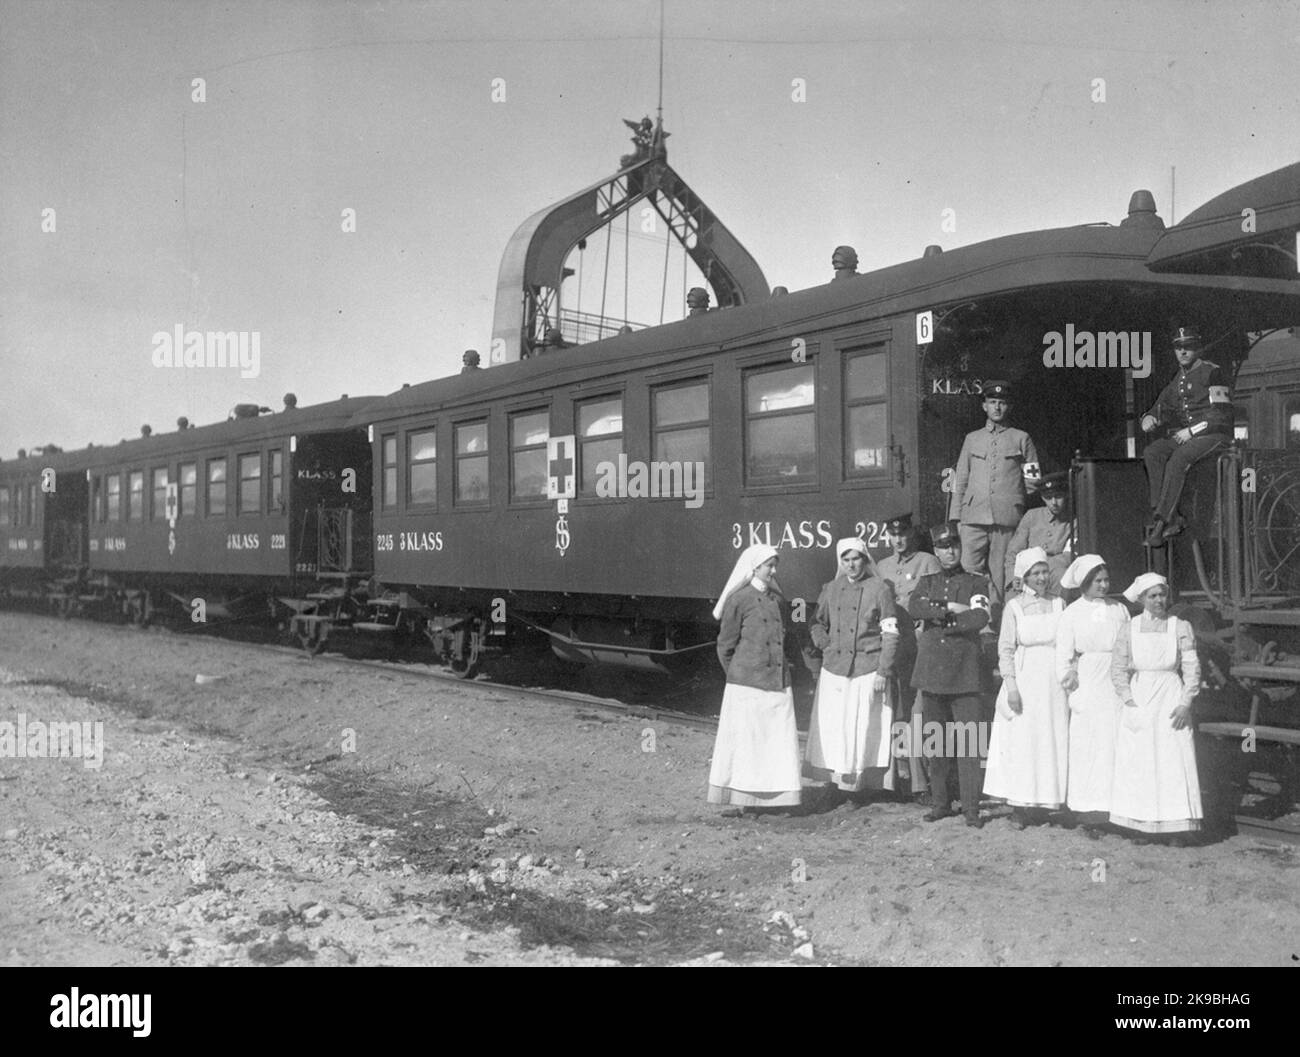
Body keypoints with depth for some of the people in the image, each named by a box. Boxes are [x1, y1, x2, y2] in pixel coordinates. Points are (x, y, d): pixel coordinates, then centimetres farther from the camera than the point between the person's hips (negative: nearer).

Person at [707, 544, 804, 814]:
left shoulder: (777, 600, 12)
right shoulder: (738, 599, -5)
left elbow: (788, 641, 21)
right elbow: (725, 645, -1)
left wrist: (782, 667, 12)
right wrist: (737, 675, 5)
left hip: (778, 683, 5)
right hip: (747, 684, -5)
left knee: (779, 740, 3)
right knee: (742, 740, -1)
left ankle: (775, 797, 9)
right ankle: (738, 800, 5)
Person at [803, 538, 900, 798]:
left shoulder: (880, 589, -3)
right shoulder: (831, 589, 9)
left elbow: (890, 635, -5)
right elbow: (817, 623, 23)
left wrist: (883, 672, -9)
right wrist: (825, 646, 6)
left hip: (867, 670, -4)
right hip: (834, 670, 4)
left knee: (862, 728, -1)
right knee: (832, 726, 3)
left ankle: (855, 781, 9)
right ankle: (835, 775, 13)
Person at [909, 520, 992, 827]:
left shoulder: (976, 583, 8)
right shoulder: (927, 582, 16)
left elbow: (980, 618, -10)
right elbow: (914, 608, -5)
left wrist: (940, 619, -6)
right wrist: (950, 608, -13)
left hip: (964, 674, -3)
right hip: (931, 671, 3)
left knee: (968, 744, -7)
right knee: (936, 743, 6)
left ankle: (971, 808, -4)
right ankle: (940, 803, 15)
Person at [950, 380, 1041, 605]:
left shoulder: (1021, 438, 11)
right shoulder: (972, 439, 17)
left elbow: (1032, 479, 13)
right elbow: (960, 480, 15)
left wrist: (1012, 496, 4)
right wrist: (954, 516, 7)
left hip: (1007, 516, -2)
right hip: (974, 515, 2)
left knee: (1000, 574, -4)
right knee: (969, 569, -10)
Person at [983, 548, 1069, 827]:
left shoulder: (1059, 604, 9)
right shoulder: (1014, 606, 0)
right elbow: (1005, 649, -2)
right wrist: (1011, 685, -10)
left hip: (1053, 681, 3)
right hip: (1024, 679, -3)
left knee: (1052, 743, 2)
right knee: (1020, 743, -3)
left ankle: (1044, 802, 10)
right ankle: (1018, 806, 3)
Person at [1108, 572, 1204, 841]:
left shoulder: (1181, 628, 0)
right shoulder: (1130, 629, 2)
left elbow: (1192, 669, -1)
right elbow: (1118, 668, 2)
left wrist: (1185, 704, -9)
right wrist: (1129, 701, -8)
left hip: (1171, 701, -1)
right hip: (1138, 701, 1)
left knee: (1175, 764, -3)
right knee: (1137, 765, 1)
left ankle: (1180, 826, 0)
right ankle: (1140, 825, 7)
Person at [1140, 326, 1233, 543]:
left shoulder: (1213, 373, -3)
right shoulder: (1176, 381, 19)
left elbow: (1220, 415, -11)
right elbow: (1162, 408, 19)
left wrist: (1191, 431, -17)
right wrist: (1150, 418, -5)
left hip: (1214, 435, -6)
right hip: (1181, 437, 6)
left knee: (1179, 458, -34)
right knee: (1152, 452, -23)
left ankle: (1162, 520, -35)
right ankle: (1173, 518, -31)